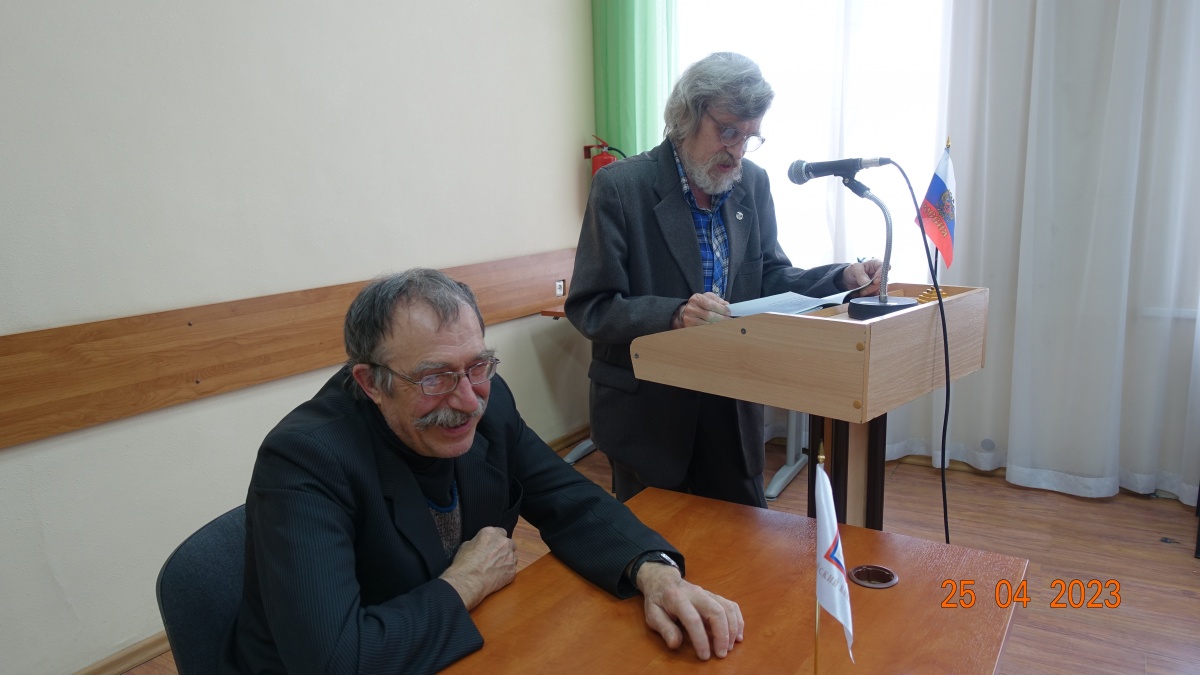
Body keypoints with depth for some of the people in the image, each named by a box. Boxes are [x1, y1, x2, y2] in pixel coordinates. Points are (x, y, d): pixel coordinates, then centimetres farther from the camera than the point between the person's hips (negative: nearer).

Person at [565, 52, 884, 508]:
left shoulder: (752, 184, 3)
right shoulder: (620, 186, -13)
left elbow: (770, 278, 8)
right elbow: (588, 308, -16)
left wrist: (843, 278, -9)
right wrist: (673, 314, -31)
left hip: (733, 408, 5)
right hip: (647, 414, -4)